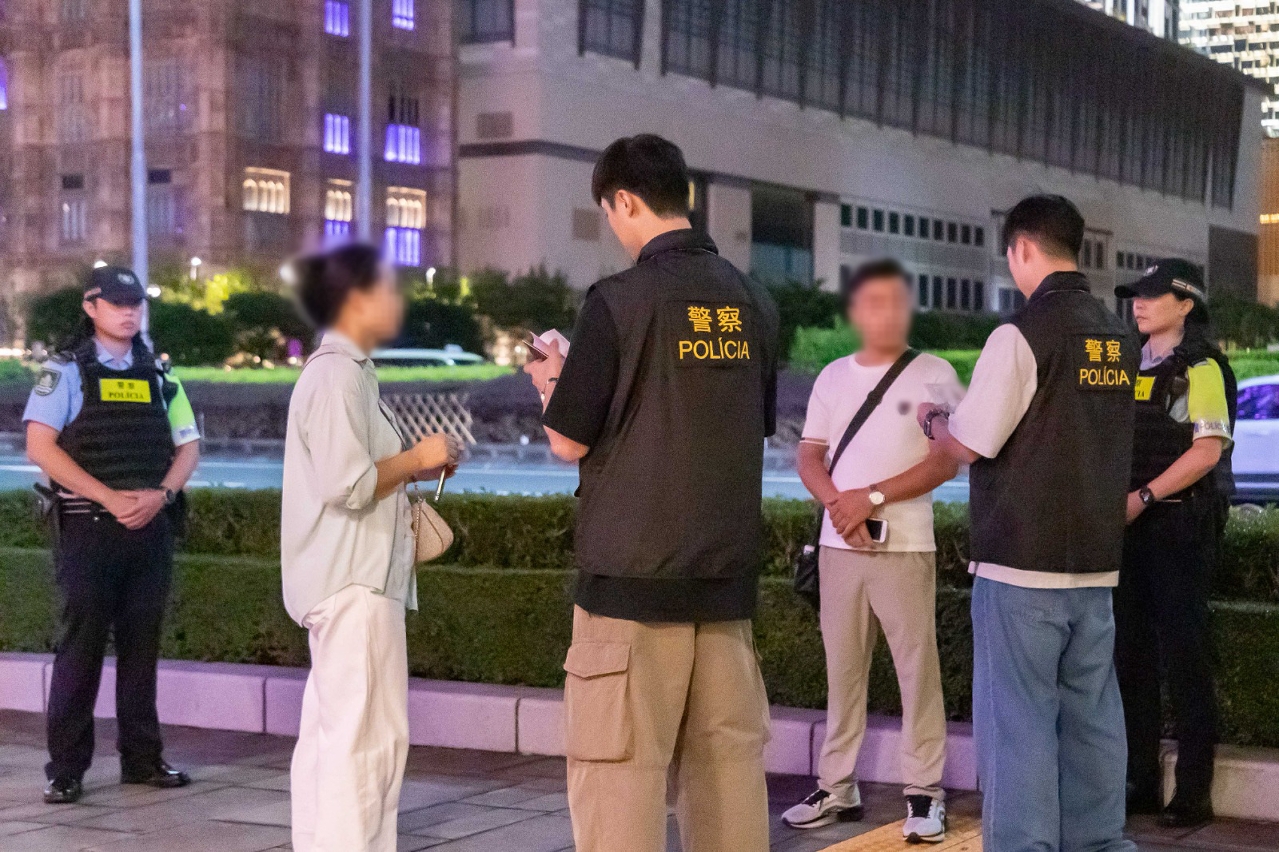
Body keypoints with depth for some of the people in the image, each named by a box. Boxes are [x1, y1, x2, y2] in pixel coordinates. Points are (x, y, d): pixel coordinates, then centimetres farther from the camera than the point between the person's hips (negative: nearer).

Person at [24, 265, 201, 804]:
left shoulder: (160, 376, 13)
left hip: (151, 528, 4)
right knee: (81, 647, -2)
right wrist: (112, 499, -17)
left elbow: (188, 446, 12)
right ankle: (66, 769, 4)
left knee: (142, 645, 8)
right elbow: (40, 446, -10)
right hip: (88, 527, -4)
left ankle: (142, 758, 16)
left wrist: (160, 495, -8)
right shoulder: (65, 372, 0)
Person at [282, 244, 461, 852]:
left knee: (329, 731, 12)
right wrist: (416, 459, -10)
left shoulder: (342, 370, 17)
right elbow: (347, 484, -22)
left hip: (346, 577, 10)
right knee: (368, 732, -9)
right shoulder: (339, 373, -14)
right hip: (353, 579, -10)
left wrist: (412, 468, 10)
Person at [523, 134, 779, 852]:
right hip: (728, 575, 6)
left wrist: (553, 384, 15)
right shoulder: (753, 302, 7)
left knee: (620, 768, -1)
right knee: (729, 760, 10)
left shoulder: (620, 300, -11)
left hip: (634, 575, -6)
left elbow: (569, 442, -7)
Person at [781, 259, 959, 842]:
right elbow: (809, 458, 10)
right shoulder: (833, 377, 11)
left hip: (904, 547, -4)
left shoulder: (934, 374, -1)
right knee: (843, 668, 8)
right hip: (838, 545, 4)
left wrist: (873, 497, -13)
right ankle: (837, 787, 15)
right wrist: (837, 503, -10)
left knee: (917, 668, -4)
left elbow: (947, 461, -7)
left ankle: (924, 792, 1)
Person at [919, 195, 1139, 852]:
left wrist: (933, 420, 8)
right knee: (1091, 717, 12)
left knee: (1018, 722, 0)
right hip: (1095, 560, 7)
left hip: (1022, 564, -7)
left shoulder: (1022, 334, -14)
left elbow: (968, 445, -13)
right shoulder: (1118, 338, 8)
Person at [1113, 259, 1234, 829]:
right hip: (1129, 524, 7)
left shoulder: (1200, 367, -7)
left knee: (1182, 653, -5)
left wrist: (1144, 496, -18)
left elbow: (1208, 449, -15)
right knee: (1130, 651, 9)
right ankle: (1141, 781, 18)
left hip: (1181, 521, -7)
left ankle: (1193, 791, 2)